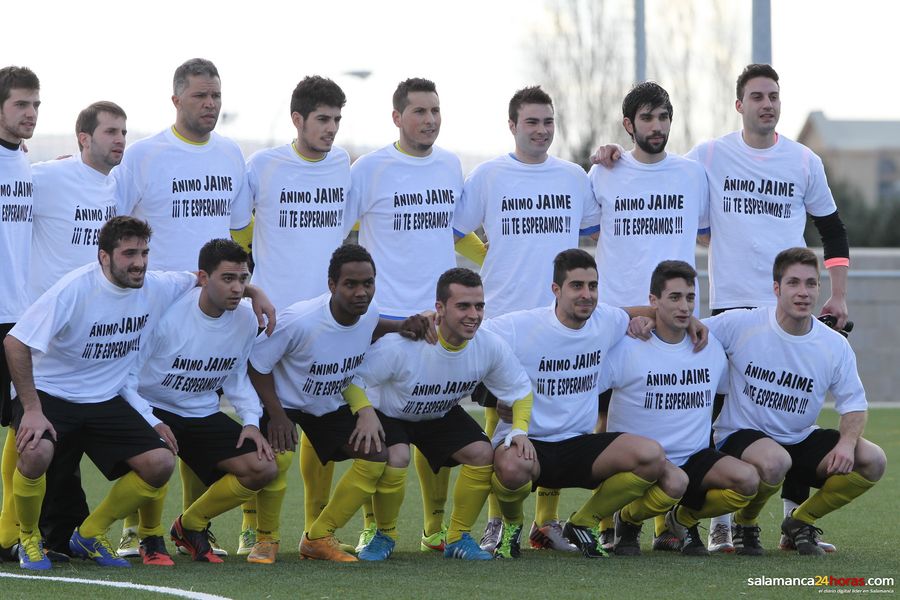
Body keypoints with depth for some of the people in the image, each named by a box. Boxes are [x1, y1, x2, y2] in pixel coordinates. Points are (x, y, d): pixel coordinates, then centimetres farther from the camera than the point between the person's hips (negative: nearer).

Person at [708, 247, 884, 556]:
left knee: (873, 460, -16)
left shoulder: (835, 346, -4)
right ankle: (744, 524, -5)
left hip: (800, 440, 5)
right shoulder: (740, 324, -12)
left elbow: (853, 404, 5)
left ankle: (801, 521, 7)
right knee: (774, 461, -41)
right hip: (740, 435, -4)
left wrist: (847, 442, -16)